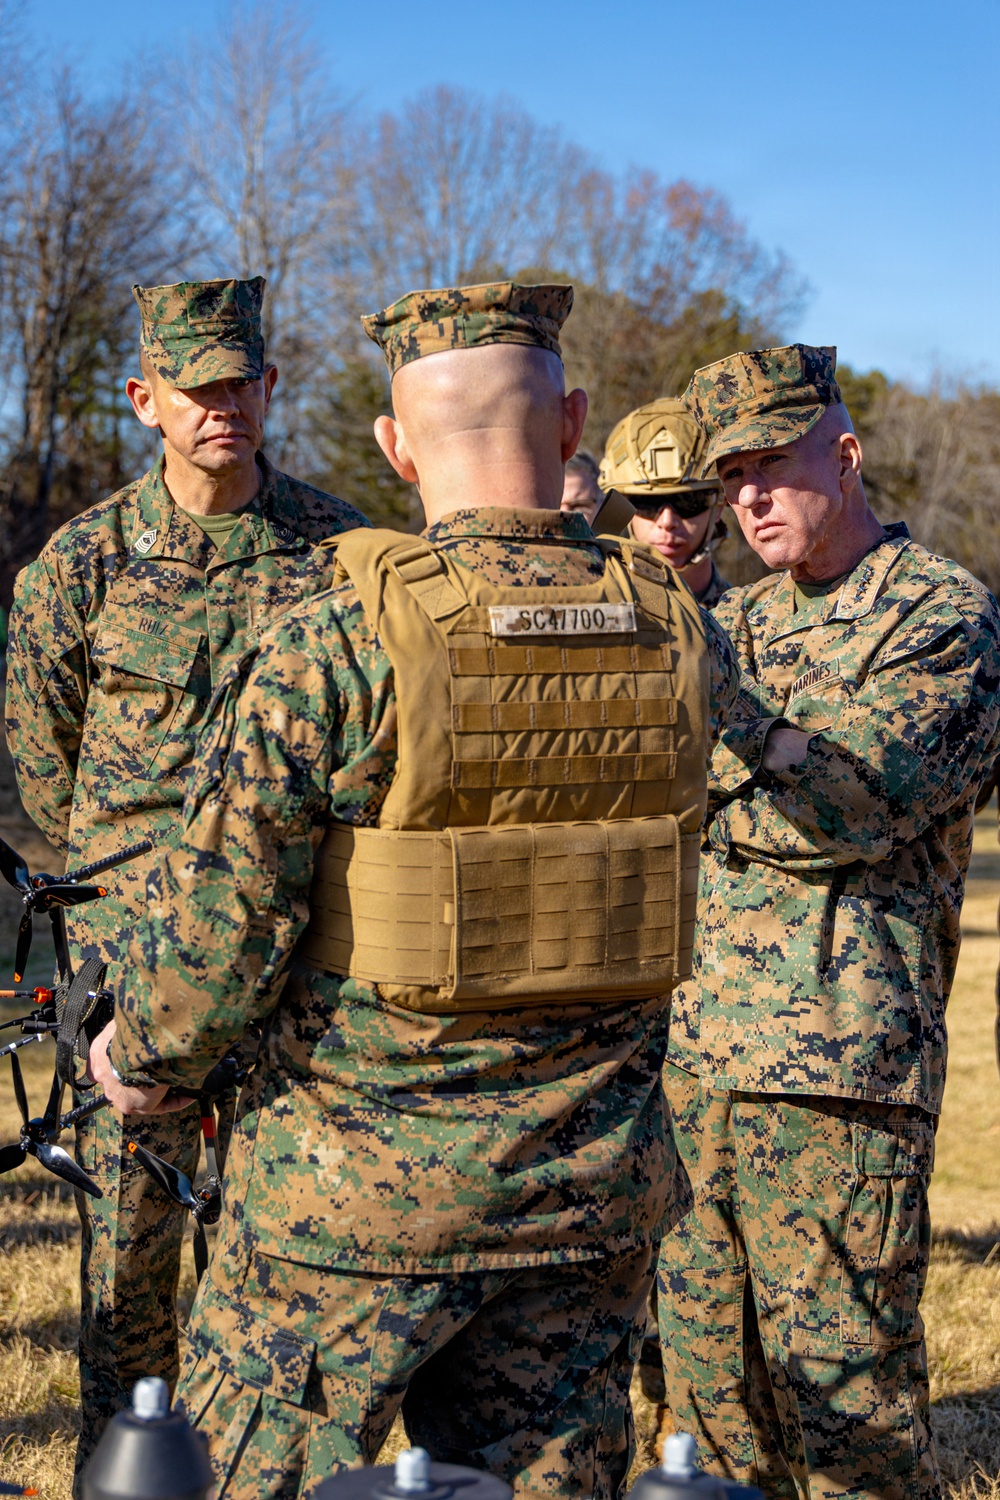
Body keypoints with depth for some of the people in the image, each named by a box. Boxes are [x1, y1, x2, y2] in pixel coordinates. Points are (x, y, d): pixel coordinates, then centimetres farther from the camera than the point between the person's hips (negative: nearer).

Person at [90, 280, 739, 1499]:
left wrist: (143, 1059, 4)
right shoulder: (676, 637, -4)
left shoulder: (336, 646, -17)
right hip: (592, 1191, 4)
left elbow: (222, 915, -15)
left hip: (360, 1188, -4)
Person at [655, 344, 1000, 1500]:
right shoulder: (732, 623, 16)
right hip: (692, 1055, 7)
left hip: (836, 1069, -7)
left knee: (845, 1403, 0)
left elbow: (843, 808, -18)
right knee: (709, 1396, 14)